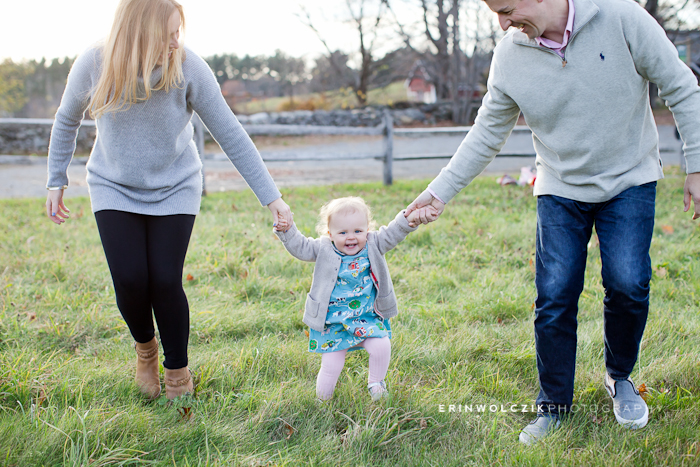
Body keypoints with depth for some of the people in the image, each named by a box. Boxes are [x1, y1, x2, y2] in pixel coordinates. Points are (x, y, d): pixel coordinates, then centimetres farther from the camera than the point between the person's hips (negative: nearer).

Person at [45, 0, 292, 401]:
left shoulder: (188, 67, -21)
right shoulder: (93, 65, -18)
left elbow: (230, 134, -17)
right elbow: (67, 120, 3)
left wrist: (271, 196, -18)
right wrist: (57, 182, 7)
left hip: (175, 189, -1)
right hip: (114, 189, 1)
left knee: (165, 280, -9)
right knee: (129, 279, -11)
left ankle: (178, 369, 17)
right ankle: (145, 346, 24)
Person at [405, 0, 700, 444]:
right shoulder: (510, 55, -10)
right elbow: (487, 134, 2)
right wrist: (441, 190, -3)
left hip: (630, 180, -1)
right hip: (560, 190, 2)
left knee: (628, 284, -12)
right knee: (554, 296, -5)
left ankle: (620, 377, 18)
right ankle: (554, 405, 14)